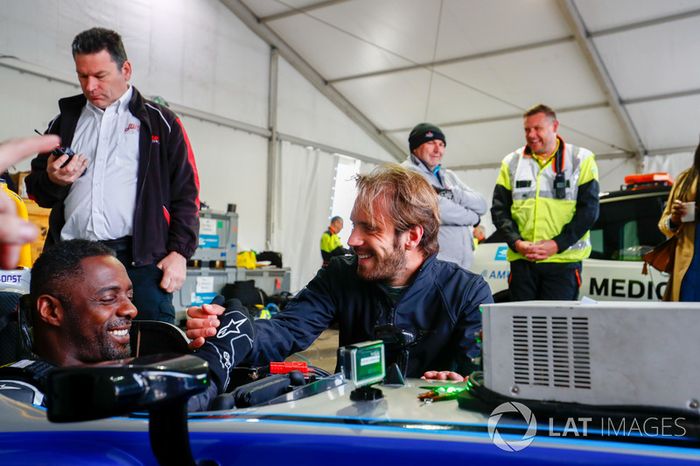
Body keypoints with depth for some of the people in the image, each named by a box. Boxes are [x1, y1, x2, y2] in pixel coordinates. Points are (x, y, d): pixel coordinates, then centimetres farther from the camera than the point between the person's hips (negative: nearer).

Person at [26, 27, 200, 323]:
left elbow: (186, 193, 4)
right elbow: (36, 190, 23)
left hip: (139, 259, -3)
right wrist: (53, 180, -1)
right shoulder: (65, 121, 19)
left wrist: (179, 252, -7)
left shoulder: (161, 123, 9)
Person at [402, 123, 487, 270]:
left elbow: (481, 205, 10)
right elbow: (437, 209, -17)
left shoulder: (449, 176, 20)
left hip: (463, 264, 8)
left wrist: (452, 194, -8)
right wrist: (472, 216, 1)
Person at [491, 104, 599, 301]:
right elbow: (499, 209, 7)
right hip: (521, 260, 2)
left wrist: (557, 244, -13)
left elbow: (589, 209, -2)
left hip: (564, 260, -2)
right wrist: (516, 242, -8)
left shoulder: (581, 160, 4)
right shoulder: (512, 162, 11)